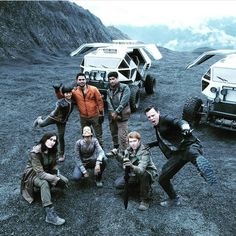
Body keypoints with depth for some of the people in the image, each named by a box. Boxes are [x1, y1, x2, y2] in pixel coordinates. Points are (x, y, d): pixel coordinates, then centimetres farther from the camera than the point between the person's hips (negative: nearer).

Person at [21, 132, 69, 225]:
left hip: (47, 172, 6)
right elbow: (40, 173, -31)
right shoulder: (35, 152, -28)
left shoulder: (52, 150, -9)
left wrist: (57, 175, -16)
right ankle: (50, 214, -43)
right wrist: (56, 179, -34)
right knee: (44, 183, -38)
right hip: (34, 174, -6)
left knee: (65, 181, -13)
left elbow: (54, 165, 3)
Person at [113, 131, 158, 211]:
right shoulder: (129, 150, -8)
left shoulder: (145, 152, -28)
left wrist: (132, 167, -64)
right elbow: (124, 160, 11)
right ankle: (139, 185, 16)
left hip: (147, 174, -6)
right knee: (118, 184, -8)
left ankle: (145, 200, -18)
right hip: (133, 174, 6)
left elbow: (141, 170, -44)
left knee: (143, 174, -40)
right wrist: (117, 155, -8)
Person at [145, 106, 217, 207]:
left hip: (189, 146, -8)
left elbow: (179, 122, -28)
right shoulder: (157, 127, 20)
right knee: (162, 179, 10)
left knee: (191, 153, -46)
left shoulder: (166, 119, -5)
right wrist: (151, 144, 32)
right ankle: (174, 199, 30)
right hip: (177, 154, 8)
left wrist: (185, 127, -49)